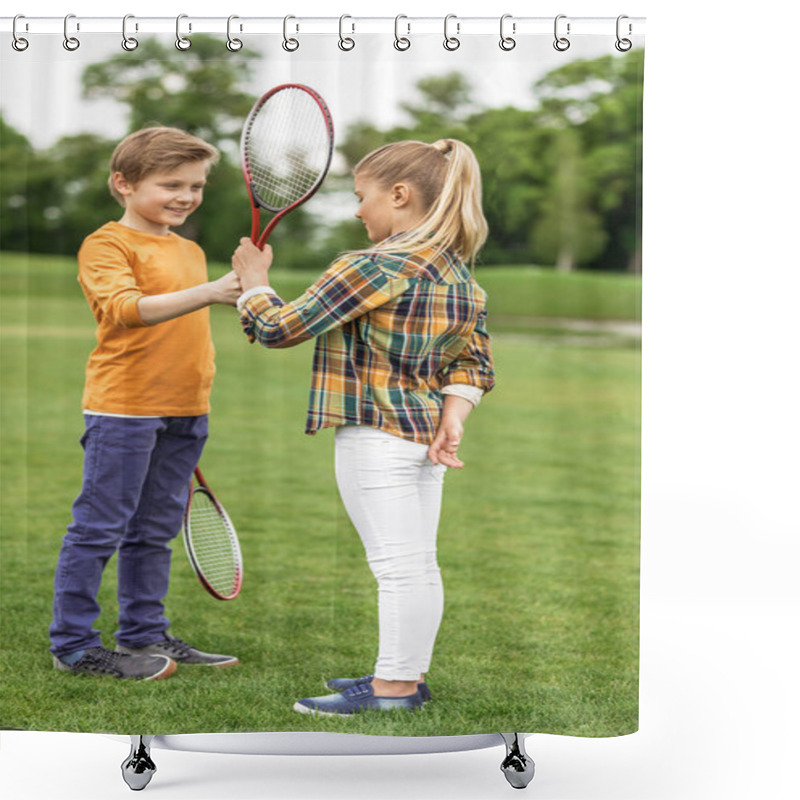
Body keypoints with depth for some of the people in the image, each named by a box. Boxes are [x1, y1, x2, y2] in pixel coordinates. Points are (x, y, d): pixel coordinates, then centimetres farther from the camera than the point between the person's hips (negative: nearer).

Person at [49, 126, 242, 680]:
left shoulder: (191, 251, 17)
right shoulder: (107, 244, -8)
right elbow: (125, 308, -26)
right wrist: (207, 293, -35)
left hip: (185, 413, 8)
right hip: (124, 409, -7)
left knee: (155, 530, 14)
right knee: (99, 528, -2)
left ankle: (144, 636, 23)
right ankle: (74, 644, 6)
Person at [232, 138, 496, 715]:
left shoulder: (372, 267, -17)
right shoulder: (458, 273, 9)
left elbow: (281, 328, -13)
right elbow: (475, 363, 9)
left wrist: (254, 282, 4)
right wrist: (451, 419, 1)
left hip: (377, 438, -9)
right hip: (426, 437, 9)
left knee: (398, 563, -4)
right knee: (418, 562, 14)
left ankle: (394, 686, 2)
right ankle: (410, 674, 24)